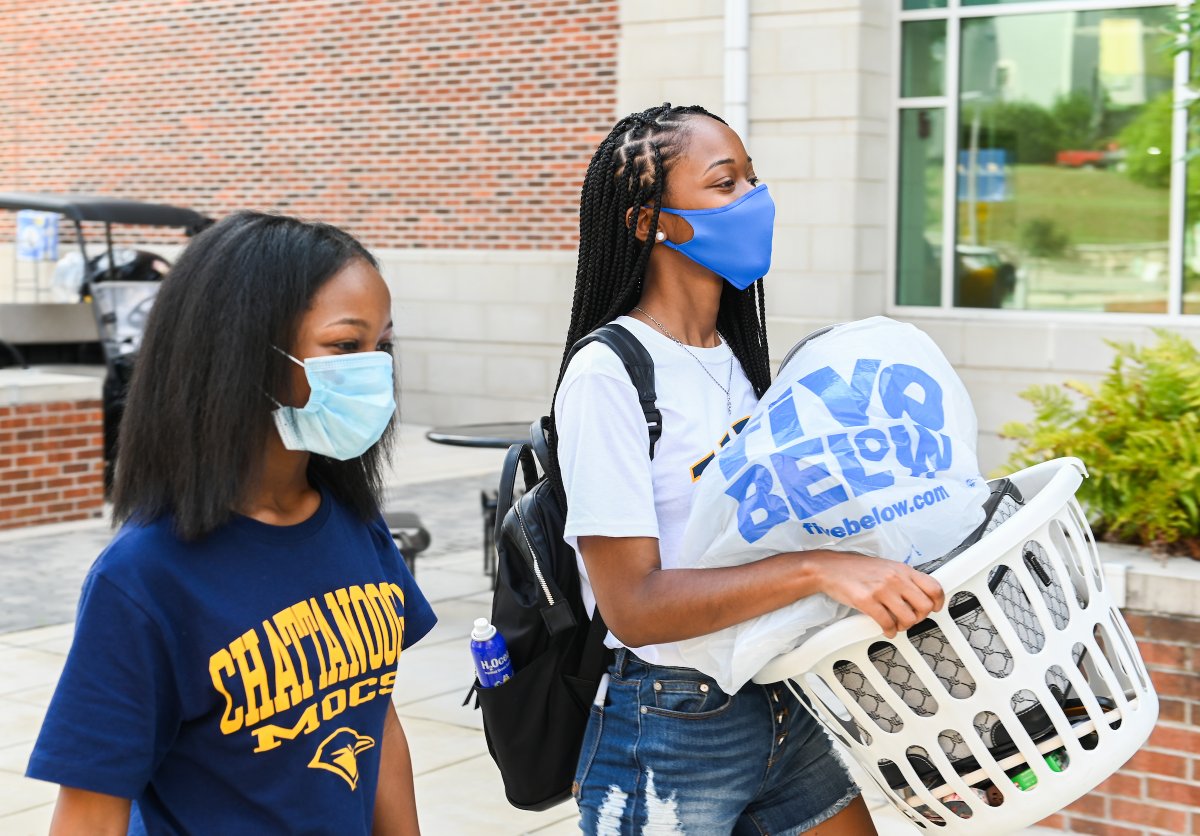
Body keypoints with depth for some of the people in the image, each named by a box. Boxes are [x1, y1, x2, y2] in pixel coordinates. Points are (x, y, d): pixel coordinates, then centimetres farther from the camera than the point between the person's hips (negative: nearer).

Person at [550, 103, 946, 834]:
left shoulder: (738, 358, 8)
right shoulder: (608, 374, -17)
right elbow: (634, 604, -24)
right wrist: (818, 569, -32)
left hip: (787, 710, 7)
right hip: (669, 734, -7)